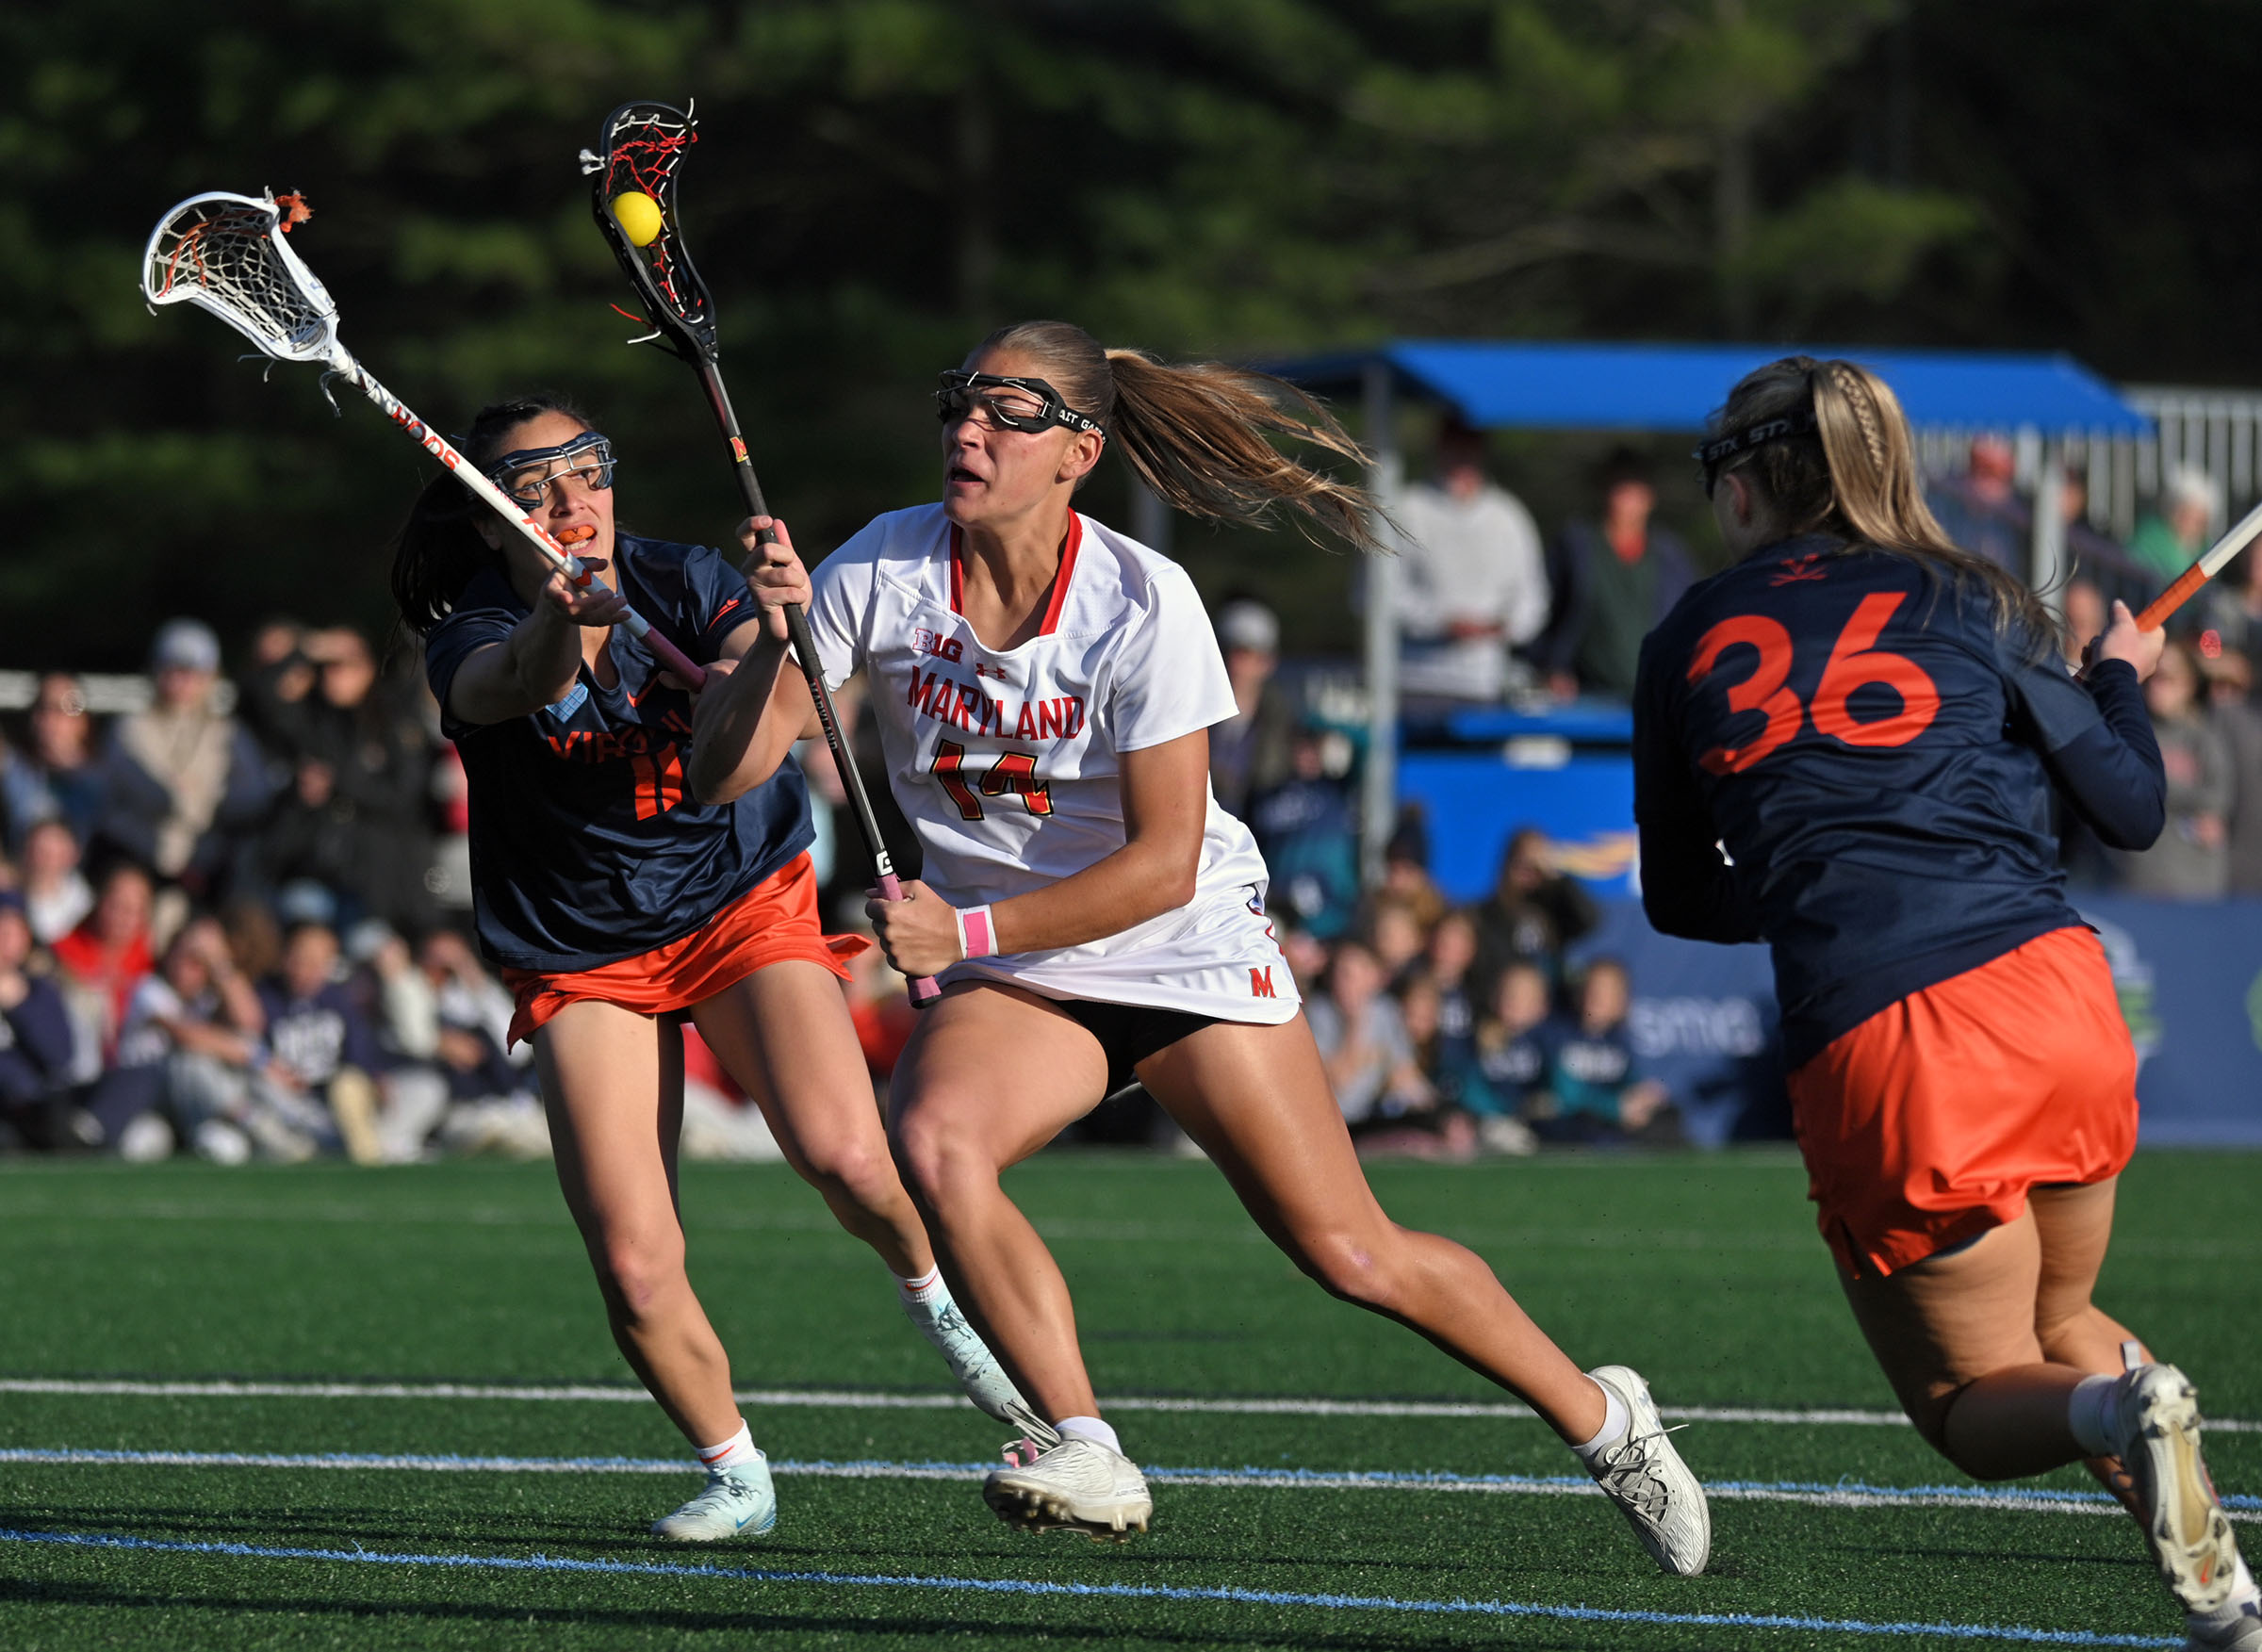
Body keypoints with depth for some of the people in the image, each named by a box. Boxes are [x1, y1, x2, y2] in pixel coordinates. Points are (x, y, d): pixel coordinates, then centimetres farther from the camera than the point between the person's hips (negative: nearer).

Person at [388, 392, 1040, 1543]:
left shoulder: (682, 585, -11)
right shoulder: (474, 639, -14)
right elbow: (509, 685, -39)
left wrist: (777, 637, -52)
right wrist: (561, 624, -62)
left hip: (743, 902, 0)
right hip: (582, 960, 0)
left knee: (845, 1157, -26)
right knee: (634, 1271, -14)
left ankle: (930, 1291, 9)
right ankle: (735, 1475, 12)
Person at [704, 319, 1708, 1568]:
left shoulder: (1143, 604, -20)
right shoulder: (884, 567, -11)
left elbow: (1163, 862, -21)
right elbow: (734, 766, -12)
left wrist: (969, 928, -28)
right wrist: (766, 637, -31)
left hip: (1189, 952, -3)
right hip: (1009, 989, 3)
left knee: (1350, 1255, -3)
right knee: (932, 1139, -30)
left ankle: (1601, 1419, 19)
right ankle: (1088, 1458, -24)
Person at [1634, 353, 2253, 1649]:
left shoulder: (1690, 644, 13)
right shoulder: (1967, 604, 11)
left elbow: (1681, 900, 23)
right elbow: (2132, 811, 14)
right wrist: (2122, 679, 33)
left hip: (1868, 1046, -2)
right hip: (2057, 1000, 2)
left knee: (1976, 1398, 15)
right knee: (2059, 1322, 28)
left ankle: (2119, 1409, -21)